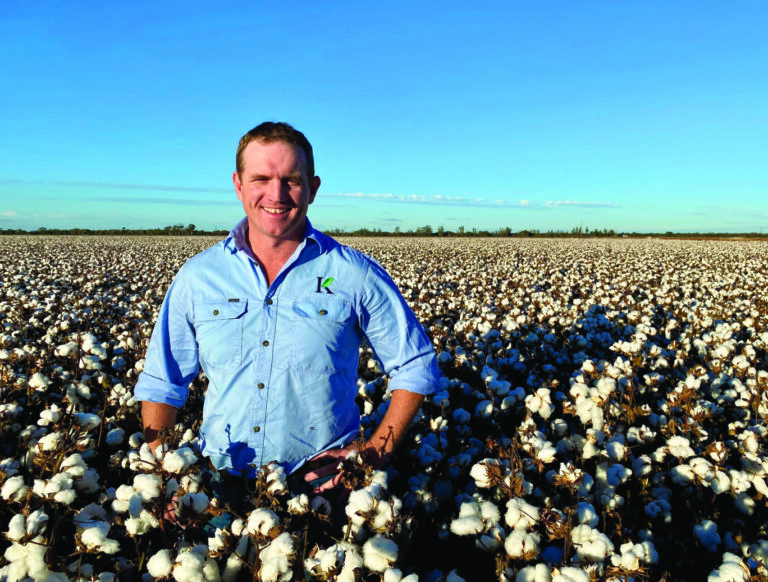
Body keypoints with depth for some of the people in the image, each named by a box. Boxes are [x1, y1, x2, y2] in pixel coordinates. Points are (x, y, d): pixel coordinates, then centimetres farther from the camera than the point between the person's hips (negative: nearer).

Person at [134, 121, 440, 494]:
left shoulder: (356, 276, -2)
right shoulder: (196, 277, 5)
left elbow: (417, 369, 4)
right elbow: (160, 384, 14)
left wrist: (373, 455, -5)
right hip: (218, 485, 2)